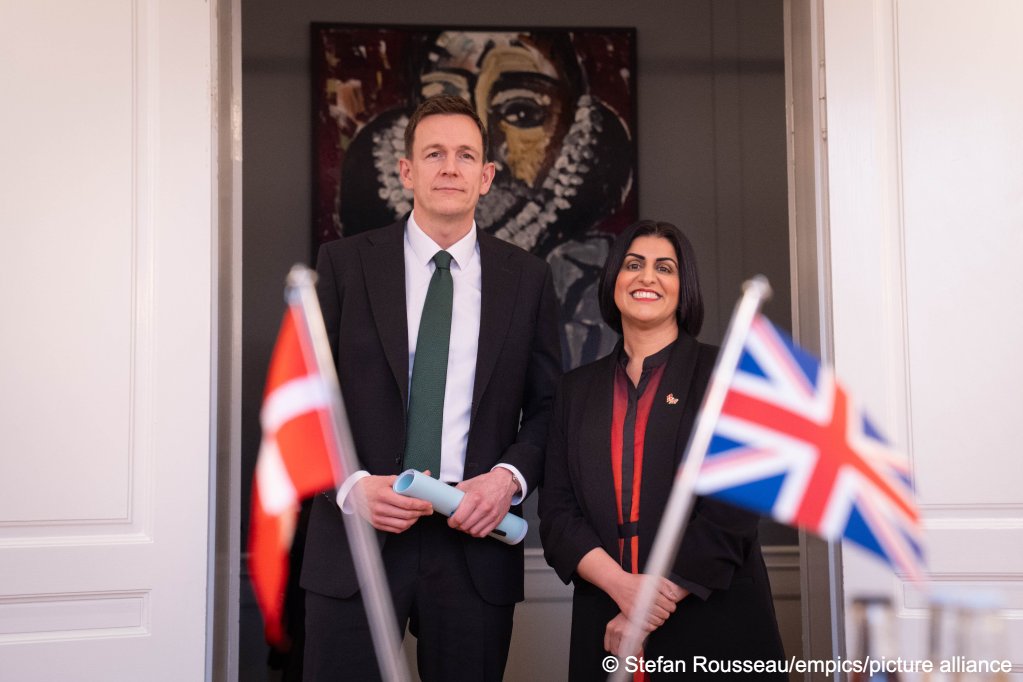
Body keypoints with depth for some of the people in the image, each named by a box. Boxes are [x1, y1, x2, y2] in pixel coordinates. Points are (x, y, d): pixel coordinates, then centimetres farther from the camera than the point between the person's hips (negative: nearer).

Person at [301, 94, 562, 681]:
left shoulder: (528, 277, 7)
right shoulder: (344, 264, 4)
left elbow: (548, 405, 9)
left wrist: (509, 477, -9)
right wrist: (351, 485, -13)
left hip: (476, 541, 1)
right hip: (358, 535, -1)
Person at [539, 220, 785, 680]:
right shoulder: (577, 389, 9)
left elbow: (732, 510, -9)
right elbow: (557, 512, 2)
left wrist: (654, 604, -14)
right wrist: (621, 585, -15)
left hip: (712, 622, -2)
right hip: (604, 628, 3)